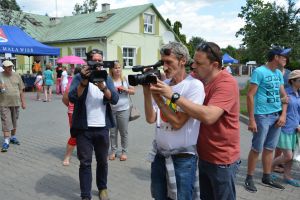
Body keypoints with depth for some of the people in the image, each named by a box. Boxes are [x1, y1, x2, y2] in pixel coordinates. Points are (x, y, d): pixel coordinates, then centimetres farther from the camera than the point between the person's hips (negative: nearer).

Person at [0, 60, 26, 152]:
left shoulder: (17, 76, 7)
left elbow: (21, 90, 10)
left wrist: (23, 102, 8)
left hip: (16, 103, 3)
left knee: (14, 121, 14)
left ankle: (13, 137, 30)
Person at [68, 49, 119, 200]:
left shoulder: (107, 78, 7)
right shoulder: (79, 77, 0)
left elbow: (114, 99, -7)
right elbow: (72, 97, -15)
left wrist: (103, 87, -24)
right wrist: (84, 81, -26)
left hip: (102, 128, 3)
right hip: (84, 128, -2)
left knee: (102, 161, 15)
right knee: (85, 163, 4)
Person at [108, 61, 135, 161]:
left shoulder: (125, 79, 2)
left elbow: (133, 91, 6)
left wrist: (126, 89, -11)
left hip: (123, 110, 0)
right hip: (111, 110, 0)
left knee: (124, 132, 7)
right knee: (113, 132, 10)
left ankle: (124, 152, 19)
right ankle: (113, 151, 22)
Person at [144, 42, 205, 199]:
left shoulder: (194, 85, -15)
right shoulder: (163, 84, 3)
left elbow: (177, 123, -18)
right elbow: (151, 119, 0)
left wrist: (157, 97, -19)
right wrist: (147, 92, -11)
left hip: (183, 158, -5)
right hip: (159, 154, 6)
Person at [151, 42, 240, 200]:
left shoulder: (226, 83, -23)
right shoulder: (196, 78, 0)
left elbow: (208, 116, -36)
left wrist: (173, 95, -35)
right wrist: (160, 85, -16)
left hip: (221, 160, -7)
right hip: (203, 155, 7)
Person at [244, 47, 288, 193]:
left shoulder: (279, 74, 11)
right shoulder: (260, 71, -11)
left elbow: (284, 95, 16)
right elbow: (250, 95, -14)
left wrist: (283, 114, 1)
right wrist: (251, 120, -18)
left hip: (277, 115, 7)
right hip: (263, 116, -7)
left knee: (269, 148, 14)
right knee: (256, 149, 2)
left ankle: (267, 178, 27)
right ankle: (249, 178, 16)